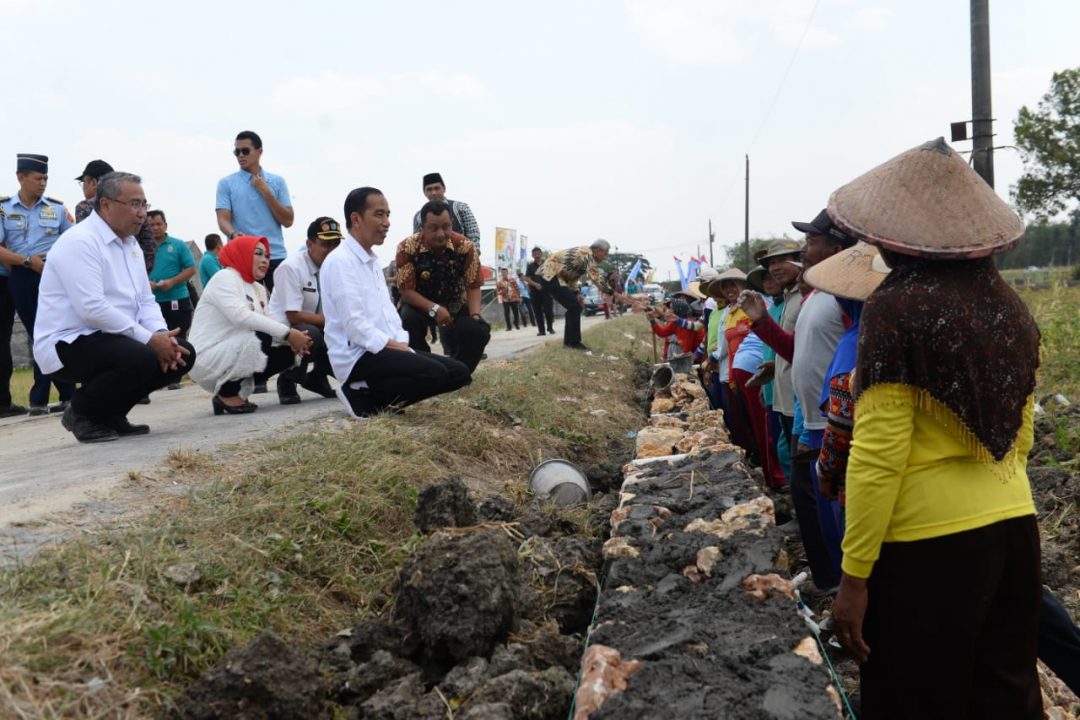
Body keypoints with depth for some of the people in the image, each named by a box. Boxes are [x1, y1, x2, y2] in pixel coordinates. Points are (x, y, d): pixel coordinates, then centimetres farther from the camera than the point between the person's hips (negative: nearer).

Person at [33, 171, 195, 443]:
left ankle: (110, 414, 9)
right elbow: (92, 308, -26)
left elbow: (145, 300, 11)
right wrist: (150, 339, -25)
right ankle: (81, 412, -5)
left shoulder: (130, 243, 12)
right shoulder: (79, 242, -17)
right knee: (141, 358, -33)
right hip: (69, 344, -9)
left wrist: (162, 335, -10)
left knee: (183, 353, -4)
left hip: (112, 339, 9)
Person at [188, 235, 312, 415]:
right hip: (206, 360, -8)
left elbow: (267, 323, 2)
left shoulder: (259, 289, 14)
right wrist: (288, 333, -29)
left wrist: (292, 338, -19)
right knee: (260, 337, -28)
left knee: (289, 351, -1)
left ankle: (237, 390, 5)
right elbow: (241, 317, -27)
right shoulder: (224, 277, -11)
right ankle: (227, 394, -12)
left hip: (231, 357, 8)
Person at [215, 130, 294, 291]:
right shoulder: (226, 183, 7)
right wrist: (234, 234, -25)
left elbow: (287, 221, 4)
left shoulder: (277, 181, 10)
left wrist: (265, 192, -3)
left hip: (275, 256, 1)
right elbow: (223, 219, -3)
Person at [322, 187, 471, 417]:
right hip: (357, 357, -10)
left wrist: (402, 344, 2)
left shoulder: (372, 261, 19)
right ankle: (364, 399, -9)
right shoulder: (339, 262, -11)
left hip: (385, 350, 10)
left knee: (459, 372, -1)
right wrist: (395, 346, -15)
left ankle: (369, 393, 2)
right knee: (434, 373, -28)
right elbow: (354, 324, -19)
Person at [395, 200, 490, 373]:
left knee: (479, 330, -24)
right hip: (420, 304, -1)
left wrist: (475, 316, -28)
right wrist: (434, 309, -36)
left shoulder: (465, 247, -18)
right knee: (408, 320, -35)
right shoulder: (407, 248, -23)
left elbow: (473, 287, -10)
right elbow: (406, 290, -21)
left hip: (455, 304, 1)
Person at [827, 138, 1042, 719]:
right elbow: (1020, 437, 15)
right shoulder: (1009, 310, 5)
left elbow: (878, 457, -17)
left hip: (927, 542, -7)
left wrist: (853, 576, -12)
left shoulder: (897, 308, -15)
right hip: (1013, 528, 7)